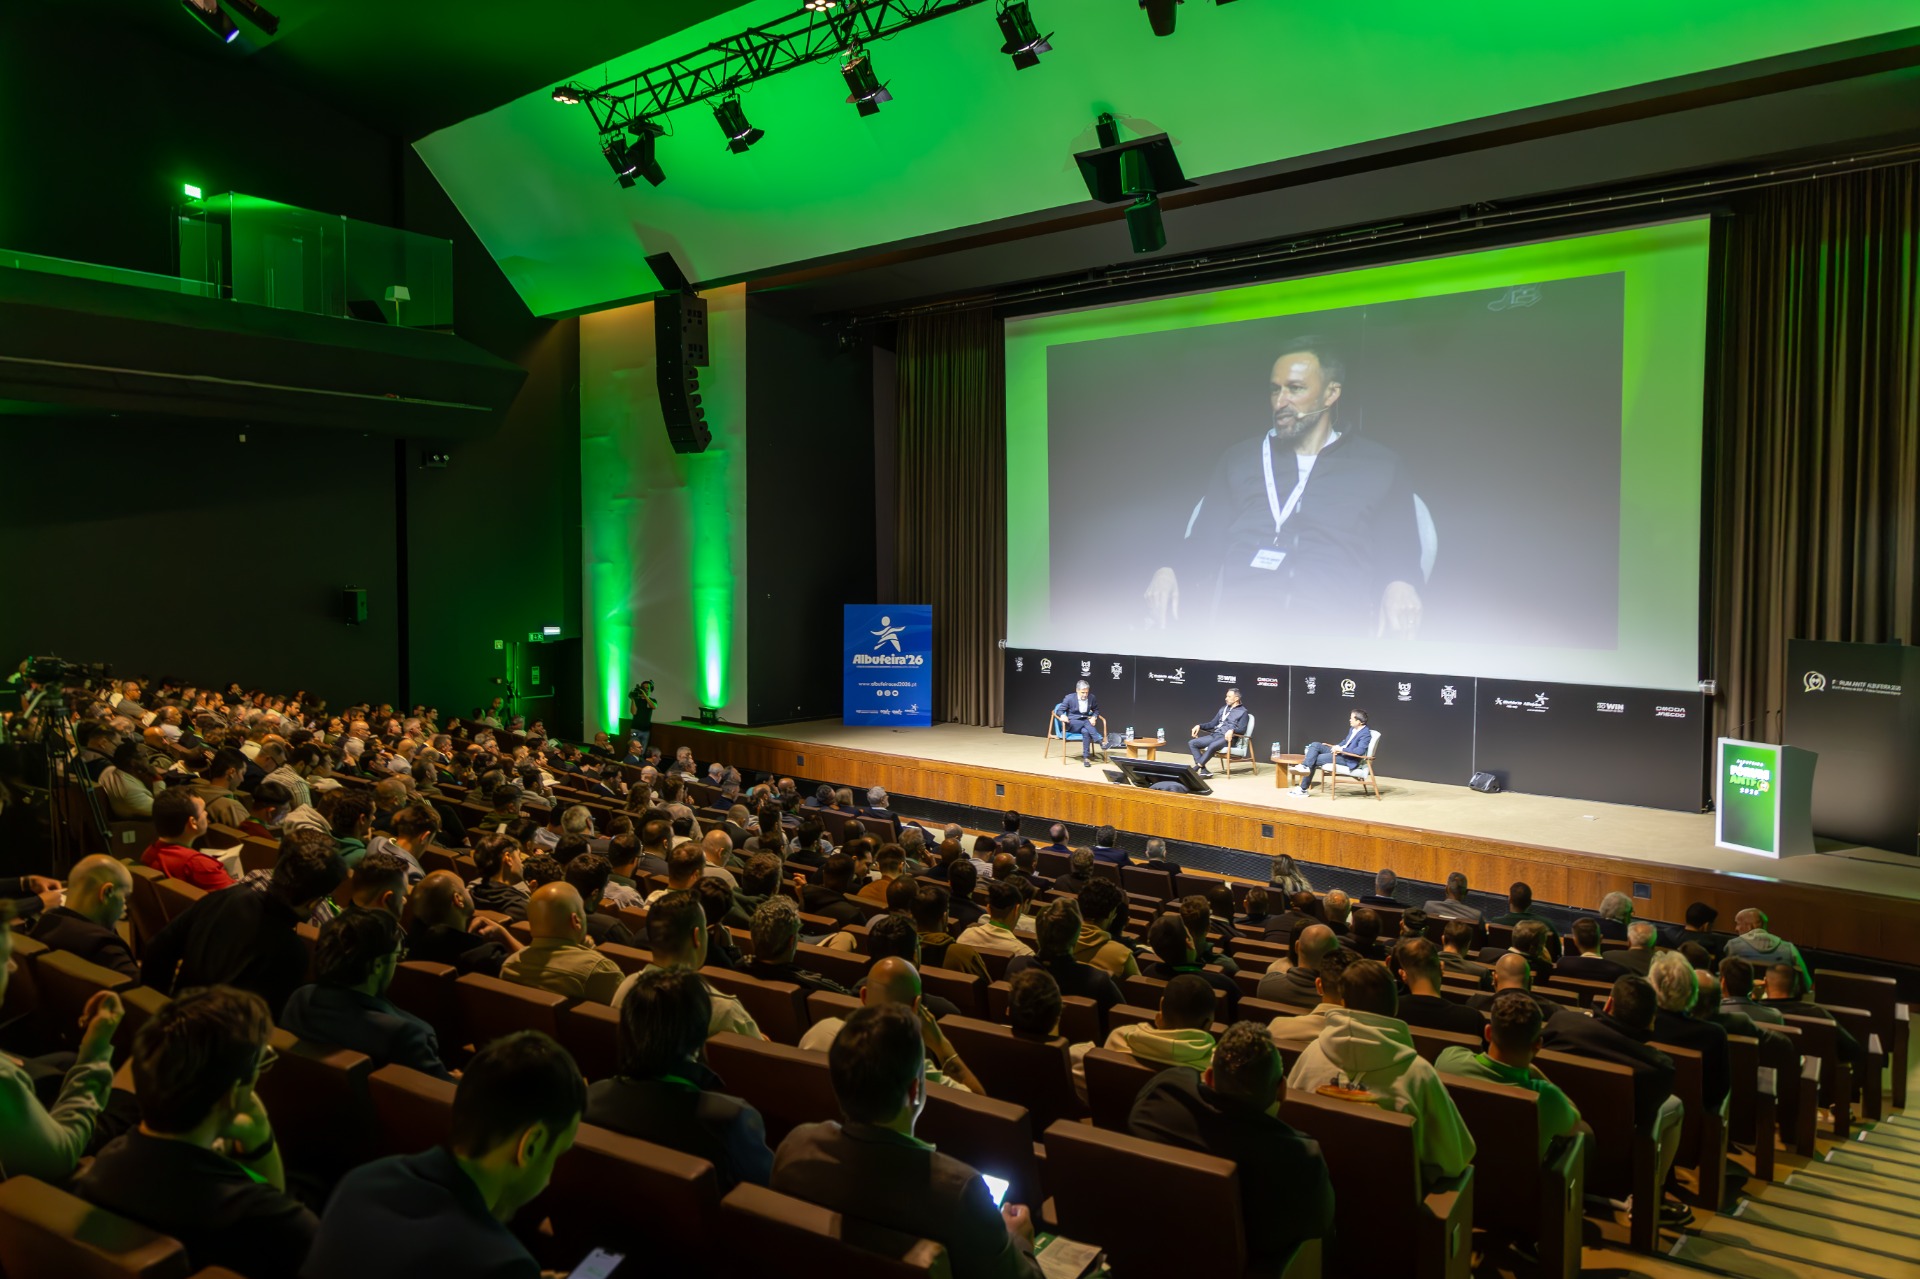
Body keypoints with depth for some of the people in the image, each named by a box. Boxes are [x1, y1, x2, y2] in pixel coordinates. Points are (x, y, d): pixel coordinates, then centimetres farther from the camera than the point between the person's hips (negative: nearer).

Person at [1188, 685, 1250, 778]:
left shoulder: (1242, 712, 1)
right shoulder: (1223, 709, 22)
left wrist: (1232, 730, -29)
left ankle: (1194, 770, -34)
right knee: (1192, 743, -11)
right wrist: (1199, 726, 9)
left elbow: (1242, 730, -8)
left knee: (1212, 746, -39)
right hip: (1215, 735, 8)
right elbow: (1213, 723, 24)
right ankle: (1203, 770, -23)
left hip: (1228, 738, -8)